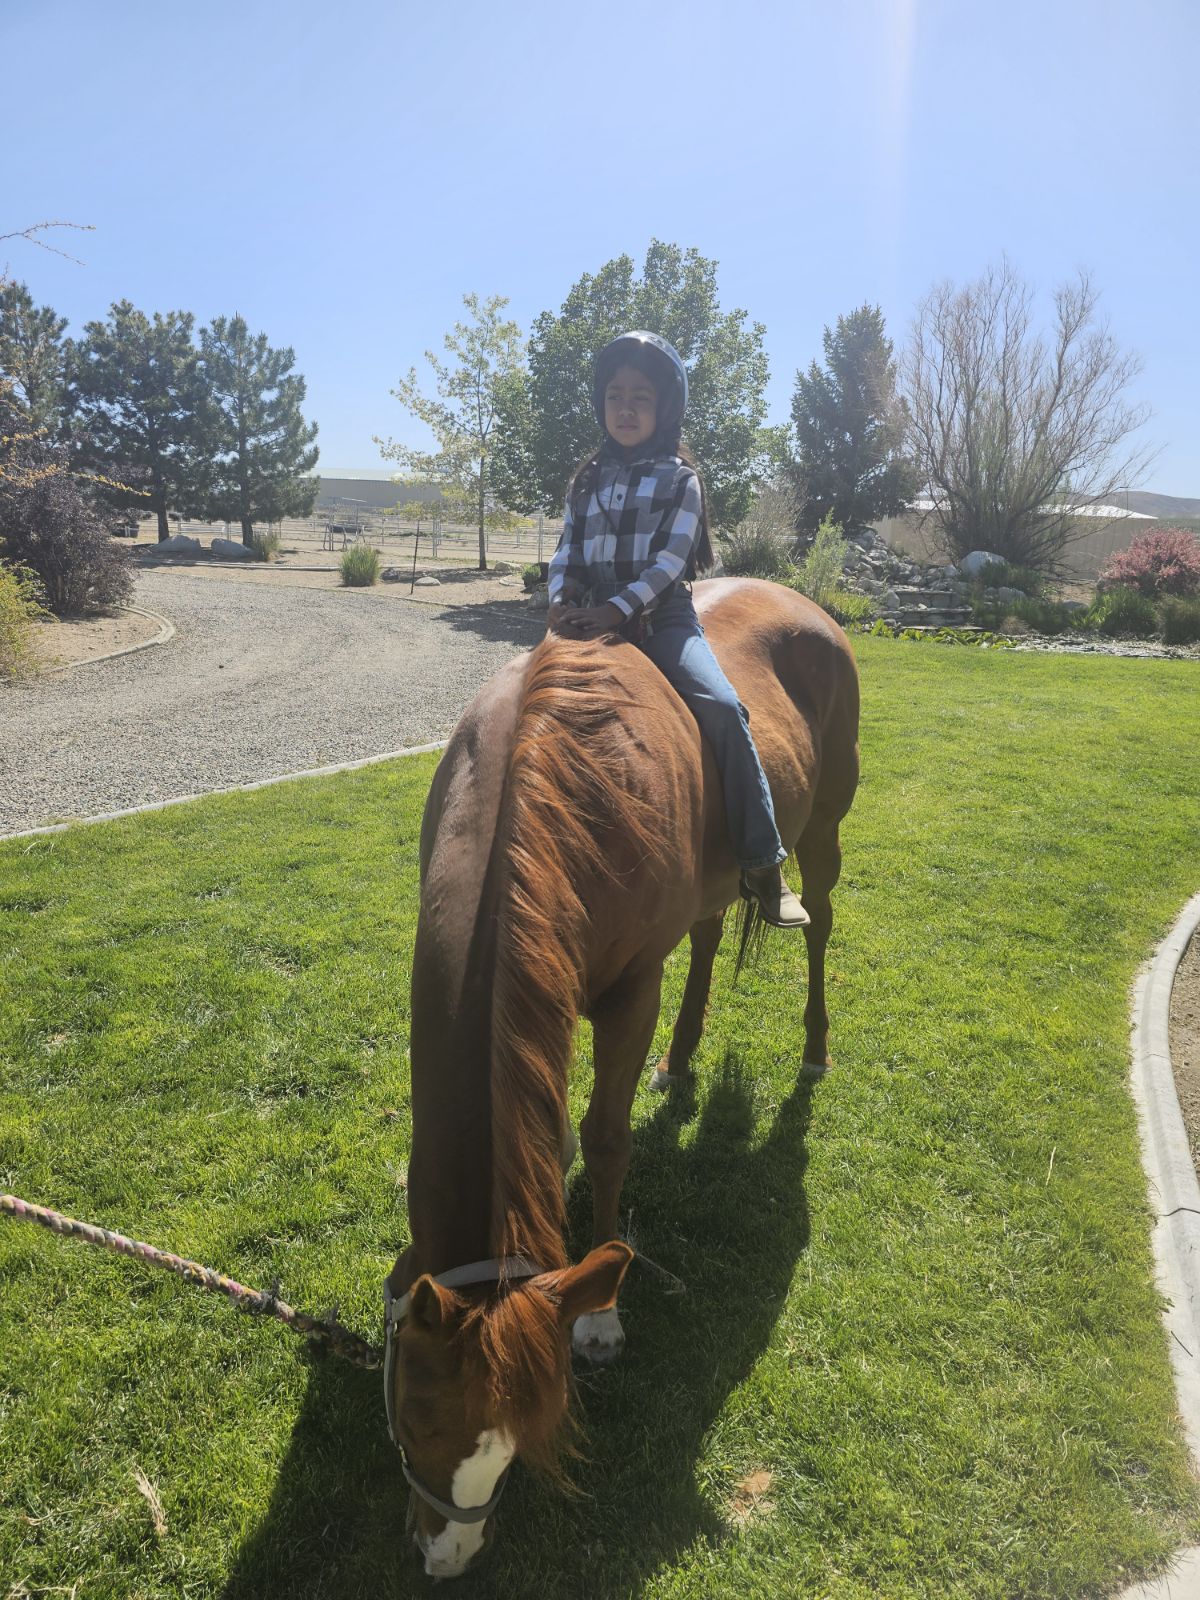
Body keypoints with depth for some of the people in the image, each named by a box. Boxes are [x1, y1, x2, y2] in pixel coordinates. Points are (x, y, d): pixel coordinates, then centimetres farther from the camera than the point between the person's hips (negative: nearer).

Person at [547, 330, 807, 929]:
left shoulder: (680, 479, 4)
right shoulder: (587, 481, 16)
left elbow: (670, 559, -8)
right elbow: (566, 555, 13)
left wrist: (618, 608, -21)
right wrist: (561, 599, -9)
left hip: (662, 617, -4)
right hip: (593, 622, 4)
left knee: (722, 707, -26)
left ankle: (763, 864, -20)